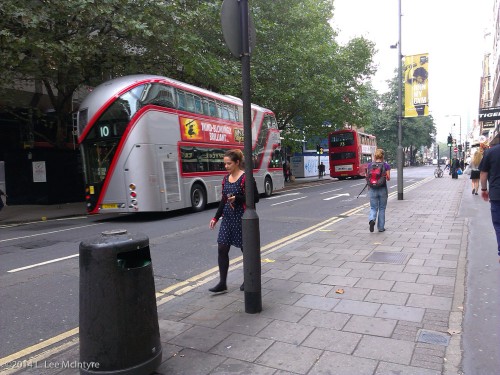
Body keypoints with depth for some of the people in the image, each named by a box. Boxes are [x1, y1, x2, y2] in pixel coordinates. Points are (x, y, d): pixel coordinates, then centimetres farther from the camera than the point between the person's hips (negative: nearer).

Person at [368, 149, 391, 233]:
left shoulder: (370, 165, -1)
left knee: (373, 207, 9)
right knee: (382, 209, 12)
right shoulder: (386, 165, -6)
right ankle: (381, 227, 17)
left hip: (373, 189, 1)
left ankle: (372, 219, -21)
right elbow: (388, 178, -5)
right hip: (383, 189, -1)